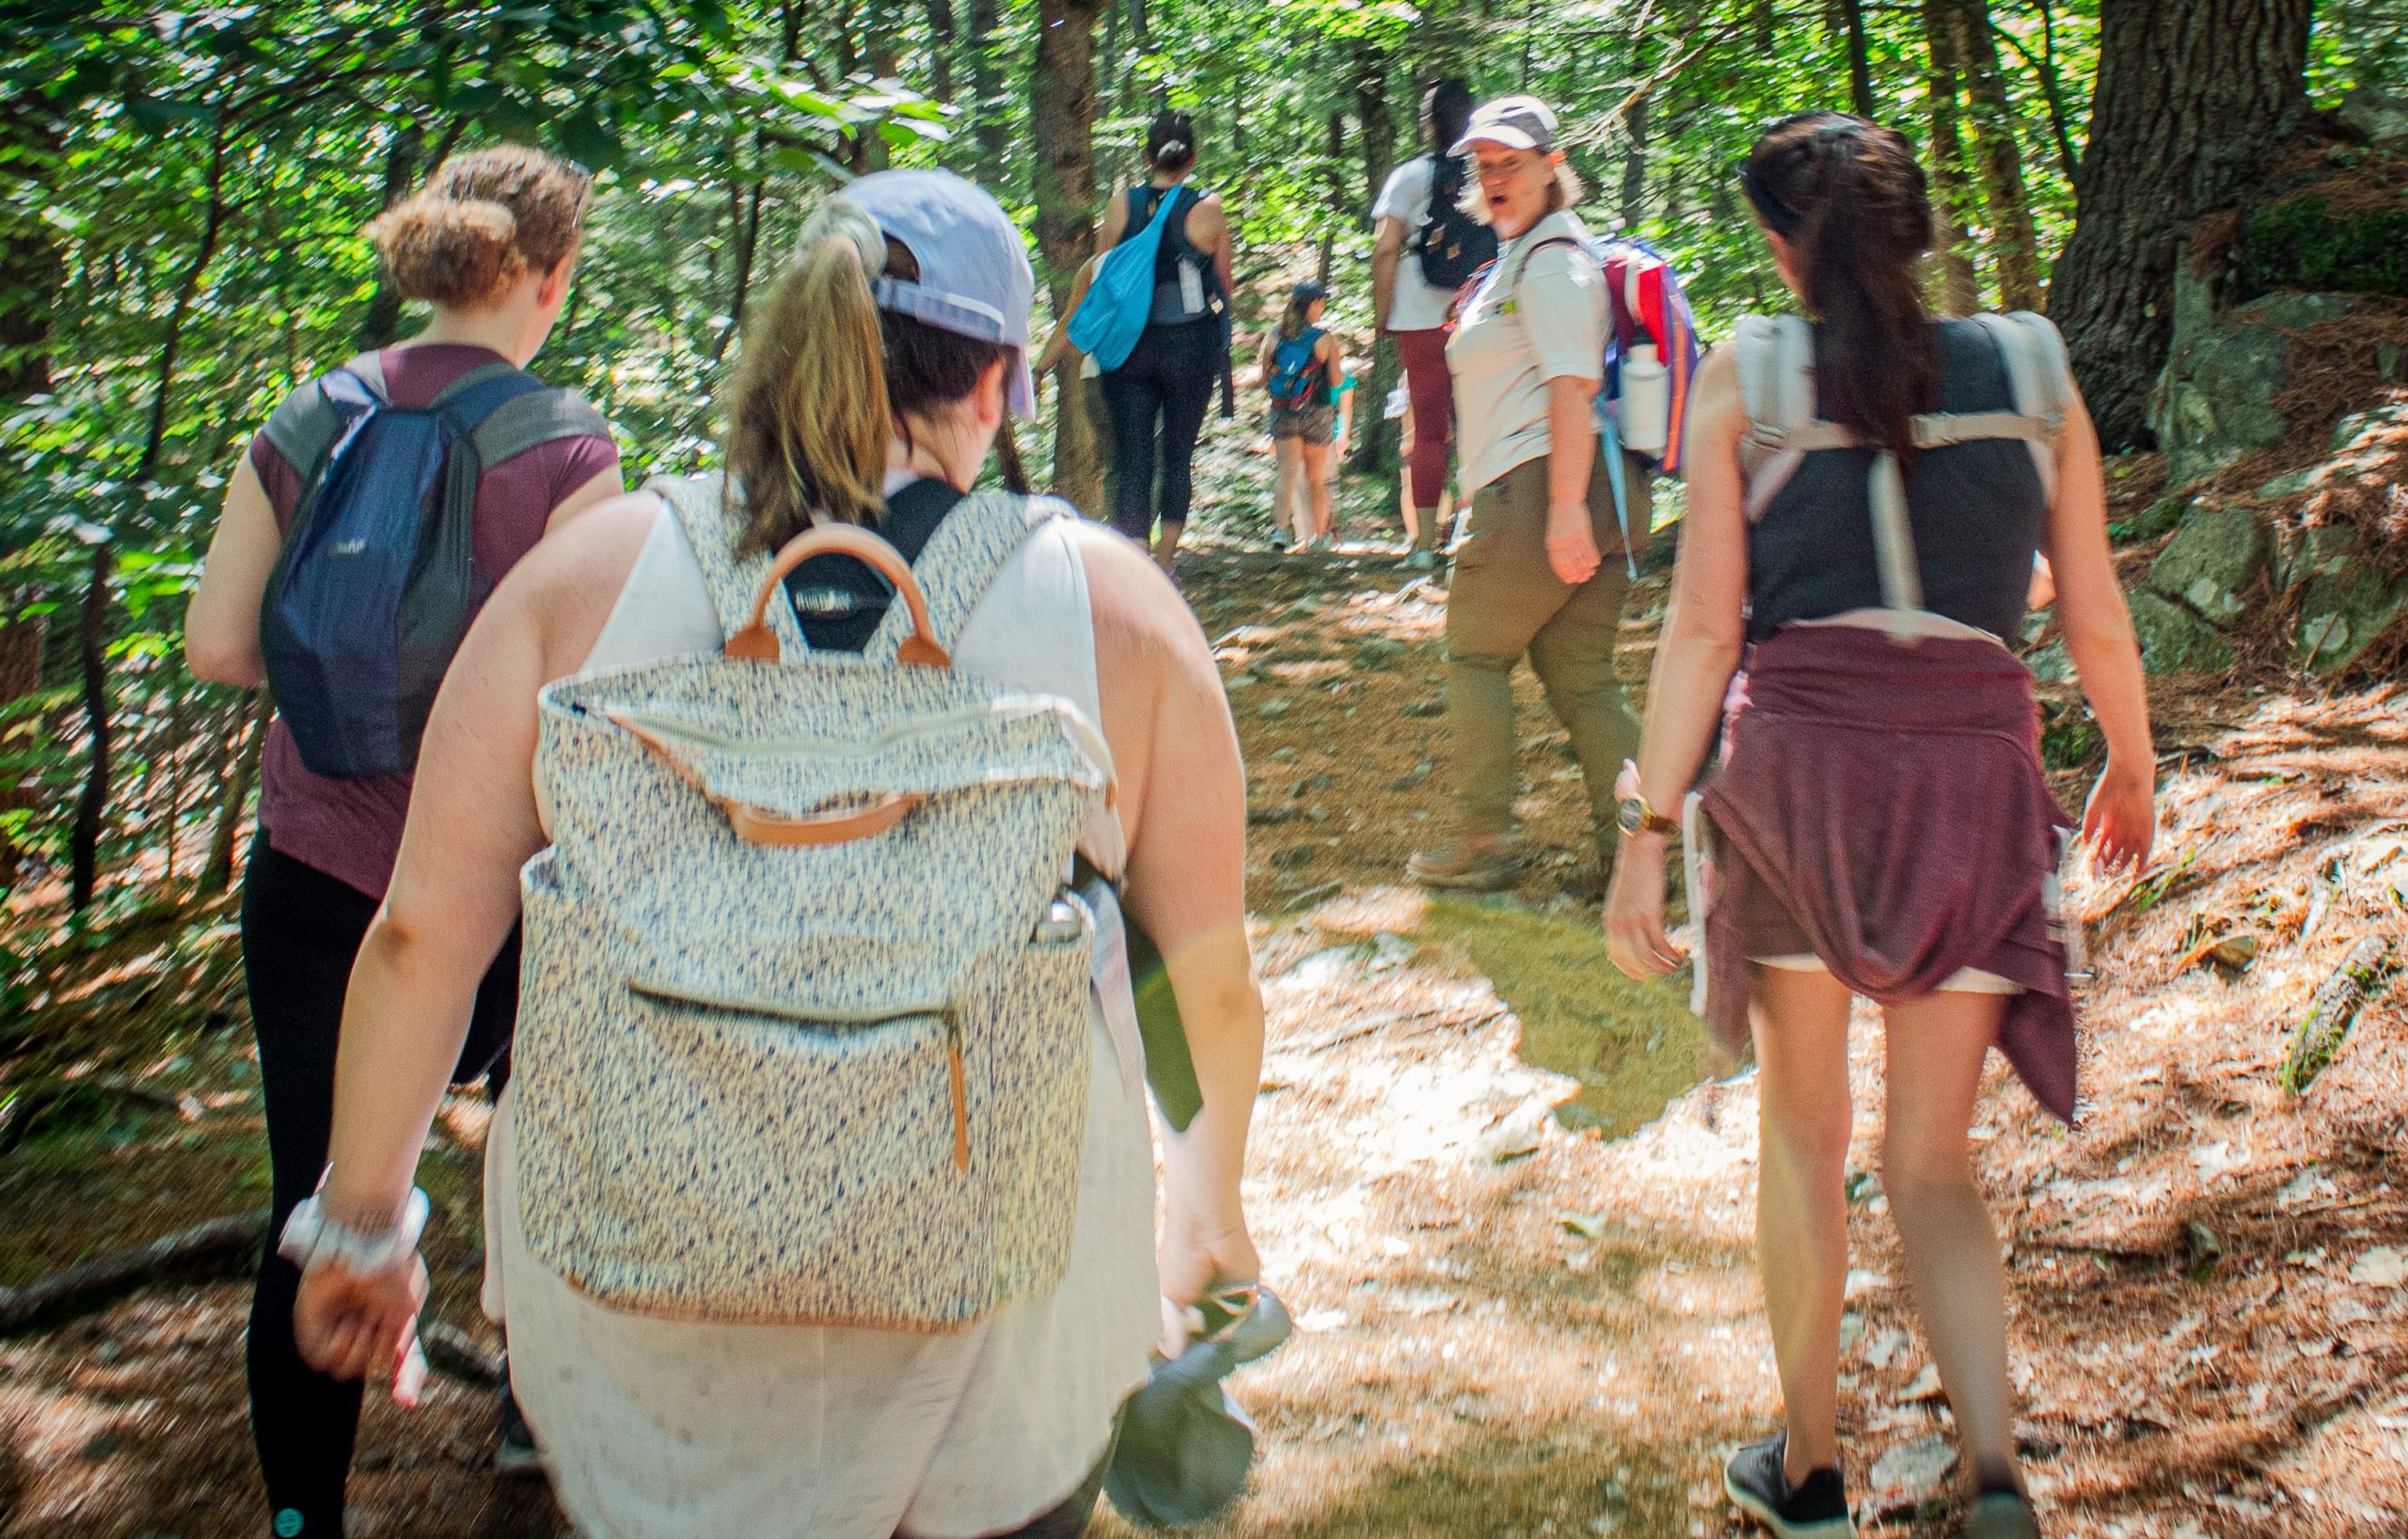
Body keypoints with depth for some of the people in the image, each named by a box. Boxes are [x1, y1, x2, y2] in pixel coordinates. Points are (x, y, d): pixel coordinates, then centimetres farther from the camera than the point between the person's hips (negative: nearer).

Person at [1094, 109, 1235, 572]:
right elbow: (1224, 287, 3)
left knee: (1132, 460, 2)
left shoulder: (1121, 206, 0)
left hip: (1131, 343, 1)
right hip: (1191, 345, -1)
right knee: (1178, 456, 12)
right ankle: (1164, 565, 13)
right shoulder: (1208, 209, -5)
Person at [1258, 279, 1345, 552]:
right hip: (1316, 414, -1)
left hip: (1282, 413, 2)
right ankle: (1318, 535, 21)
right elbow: (1337, 381, -8)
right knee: (1316, 479, 12)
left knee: (1288, 473, -4)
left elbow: (1264, 380, 5)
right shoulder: (1325, 339, -7)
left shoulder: (1273, 336, 2)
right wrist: (1339, 359, 10)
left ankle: (1280, 527, -25)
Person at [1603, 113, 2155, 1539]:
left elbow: (1703, 623, -5)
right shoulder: (2031, 374, 6)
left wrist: (1649, 827, -2)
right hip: (1977, 772, 1)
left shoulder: (1746, 378, 1)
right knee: (1934, 1160, 12)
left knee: (1804, 1129, 16)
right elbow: (2098, 623, 10)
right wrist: (2133, 771, 26)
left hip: (1796, 757, -1)